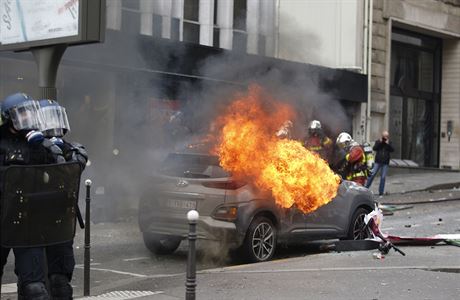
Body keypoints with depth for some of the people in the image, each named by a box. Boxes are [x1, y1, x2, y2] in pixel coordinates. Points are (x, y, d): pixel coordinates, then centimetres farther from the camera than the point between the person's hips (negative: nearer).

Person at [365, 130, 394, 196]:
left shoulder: (389, 143, 9)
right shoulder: (378, 141, 5)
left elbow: (392, 150, -7)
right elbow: (374, 148, -10)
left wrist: (388, 144, -18)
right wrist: (379, 142, -17)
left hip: (385, 163, 1)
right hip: (377, 162, -1)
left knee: (383, 177, 1)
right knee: (372, 174, -6)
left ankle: (381, 192, 7)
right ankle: (366, 188, 1)